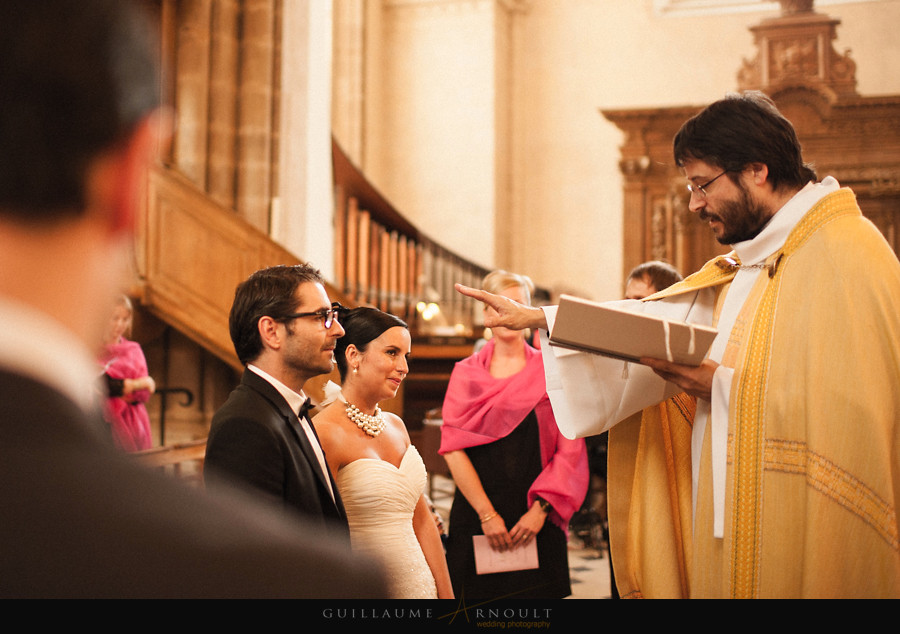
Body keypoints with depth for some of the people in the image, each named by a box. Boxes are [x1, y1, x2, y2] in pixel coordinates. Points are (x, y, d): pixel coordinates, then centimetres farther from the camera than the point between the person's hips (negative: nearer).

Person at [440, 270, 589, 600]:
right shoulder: (466, 373, 8)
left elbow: (570, 451, 1)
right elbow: (453, 448, -1)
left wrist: (541, 509, -10)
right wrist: (487, 514, -10)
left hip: (538, 523, 0)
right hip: (476, 517, 0)